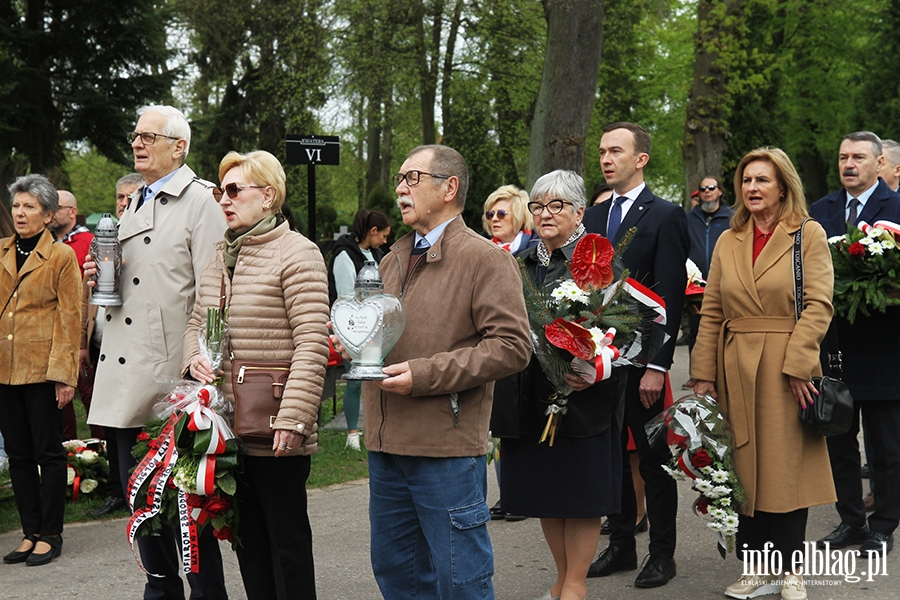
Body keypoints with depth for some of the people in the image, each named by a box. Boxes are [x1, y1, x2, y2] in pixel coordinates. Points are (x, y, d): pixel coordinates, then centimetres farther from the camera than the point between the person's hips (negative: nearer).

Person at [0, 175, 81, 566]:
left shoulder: (62, 256, -3)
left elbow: (69, 318, -6)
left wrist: (64, 374, -11)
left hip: (42, 369, -5)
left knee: (48, 452, 2)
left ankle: (50, 535, 10)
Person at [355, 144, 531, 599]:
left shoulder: (484, 258, -7)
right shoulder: (393, 262, 17)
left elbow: (512, 346, -15)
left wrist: (424, 375, -19)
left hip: (447, 450, -7)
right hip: (386, 444, 8)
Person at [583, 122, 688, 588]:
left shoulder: (665, 217, -7)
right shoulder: (593, 217, 12)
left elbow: (670, 296, -12)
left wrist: (656, 365, -17)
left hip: (641, 360, -6)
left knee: (653, 457, 4)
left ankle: (662, 553, 15)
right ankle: (621, 545, 24)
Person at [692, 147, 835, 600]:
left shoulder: (809, 235, 1)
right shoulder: (728, 242, 13)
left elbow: (818, 306, -8)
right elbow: (711, 314, 9)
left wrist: (798, 365, -17)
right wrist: (703, 374, 2)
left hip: (786, 370, -4)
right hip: (736, 370, 4)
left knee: (786, 468, 0)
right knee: (746, 468, 6)